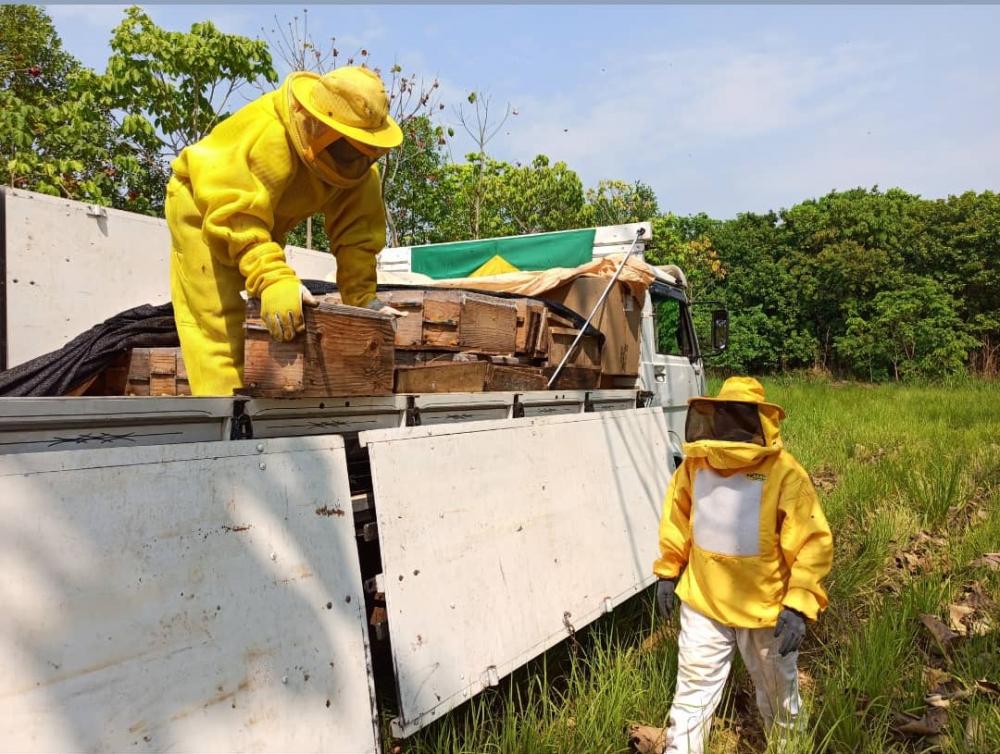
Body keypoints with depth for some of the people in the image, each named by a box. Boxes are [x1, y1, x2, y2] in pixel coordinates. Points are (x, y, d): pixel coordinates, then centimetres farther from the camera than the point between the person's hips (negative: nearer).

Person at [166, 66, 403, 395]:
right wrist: (273, 279, -58)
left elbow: (356, 230, -15)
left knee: (269, 327, 6)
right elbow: (237, 217, -46)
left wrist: (362, 297, -24)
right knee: (220, 322, -17)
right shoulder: (267, 136, -39)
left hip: (263, 219, 7)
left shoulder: (361, 169, -16)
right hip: (203, 208, -7)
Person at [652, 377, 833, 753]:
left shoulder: (784, 474, -21)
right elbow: (677, 517, 7)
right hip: (703, 604, 2)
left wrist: (799, 606, -25)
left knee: (778, 694, 24)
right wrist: (667, 571, 11)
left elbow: (813, 544, -19)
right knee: (692, 694, 12)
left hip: (766, 609, -2)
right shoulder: (696, 463, -7)